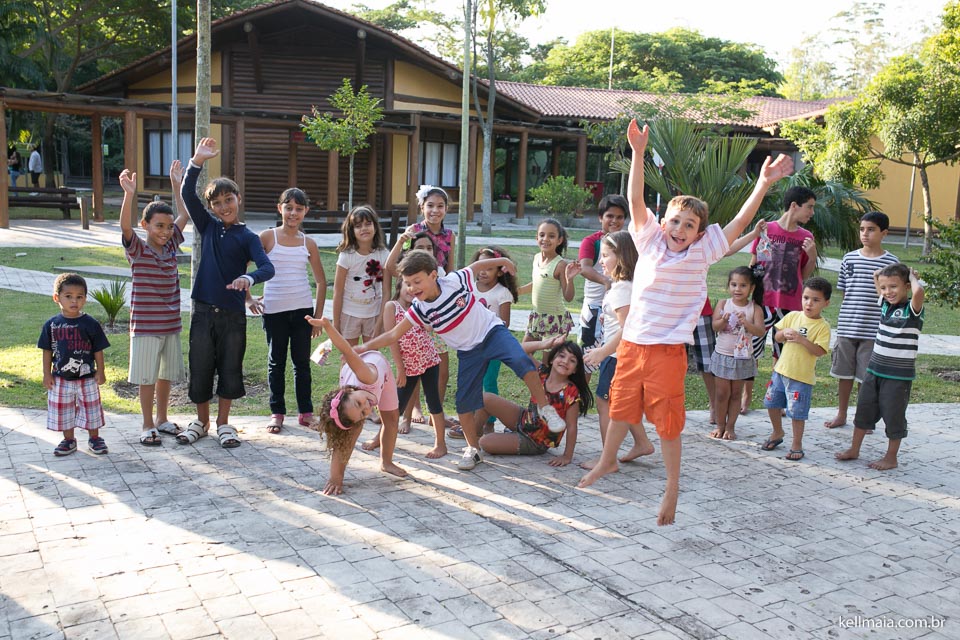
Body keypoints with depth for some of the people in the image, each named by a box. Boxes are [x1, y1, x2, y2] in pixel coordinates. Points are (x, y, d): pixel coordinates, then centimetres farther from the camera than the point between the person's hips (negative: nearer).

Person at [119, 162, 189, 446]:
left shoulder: (171, 245, 5)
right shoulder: (136, 248, -9)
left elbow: (184, 215, 13)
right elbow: (125, 225, -27)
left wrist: (176, 185, 10)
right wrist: (129, 194, -41)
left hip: (171, 324, 5)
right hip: (145, 325, -5)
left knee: (166, 374, 14)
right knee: (147, 377, 4)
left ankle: (162, 419, 29)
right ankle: (147, 425, 15)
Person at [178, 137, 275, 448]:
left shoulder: (247, 236, -2)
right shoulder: (208, 226, 6)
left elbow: (267, 267, -16)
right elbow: (188, 195, -4)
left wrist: (248, 277, -37)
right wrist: (198, 160, -15)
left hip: (232, 314, -2)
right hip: (203, 310, 2)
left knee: (230, 370, 7)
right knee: (200, 368, 8)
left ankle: (223, 422, 24)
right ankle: (201, 421, 26)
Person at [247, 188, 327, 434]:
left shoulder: (308, 243, 5)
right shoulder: (267, 237, -2)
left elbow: (321, 281, 12)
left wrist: (318, 315, 8)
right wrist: (248, 298, -8)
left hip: (302, 309, 2)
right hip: (274, 310, -2)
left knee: (302, 361, 8)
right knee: (276, 361, 8)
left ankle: (305, 412, 18)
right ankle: (277, 412, 17)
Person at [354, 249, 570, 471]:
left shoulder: (455, 280, -19)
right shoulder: (419, 309, -14)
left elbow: (478, 265, 0)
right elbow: (394, 334, -14)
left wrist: (504, 261, 13)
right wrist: (365, 347, -25)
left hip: (492, 331, -3)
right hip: (468, 351, 3)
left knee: (521, 361, -30)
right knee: (464, 401, 1)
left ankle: (545, 408, -14)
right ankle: (473, 449, 20)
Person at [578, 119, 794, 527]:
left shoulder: (702, 254, -4)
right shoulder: (650, 242, 0)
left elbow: (740, 222, -8)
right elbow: (635, 200, -8)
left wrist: (764, 183, -17)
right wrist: (638, 153, -19)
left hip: (668, 351, -3)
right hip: (632, 344, 3)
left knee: (667, 420, 4)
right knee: (620, 406, 19)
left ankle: (672, 486, 22)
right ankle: (607, 461, 42)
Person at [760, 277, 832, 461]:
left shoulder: (823, 326, -10)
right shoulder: (792, 316, 3)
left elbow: (820, 351, -19)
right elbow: (777, 337, 7)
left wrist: (802, 340, -28)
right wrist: (784, 333, -14)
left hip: (802, 376, -5)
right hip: (781, 369, 5)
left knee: (797, 412, 0)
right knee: (772, 403, 17)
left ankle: (797, 445, 18)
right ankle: (777, 433, 39)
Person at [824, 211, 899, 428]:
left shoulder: (891, 262, -3)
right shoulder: (849, 258, 5)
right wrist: (843, 320, 8)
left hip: (873, 330, -3)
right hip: (846, 327, 3)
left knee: (866, 377, 5)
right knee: (843, 373, 12)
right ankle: (841, 415, 27)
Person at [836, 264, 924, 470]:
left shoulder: (912, 309, -13)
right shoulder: (886, 304, 5)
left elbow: (918, 291, -37)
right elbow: (877, 275, 19)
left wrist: (913, 277, -17)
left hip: (899, 375, -6)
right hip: (875, 369, 6)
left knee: (893, 416, 6)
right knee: (864, 409, 15)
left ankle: (891, 458, 20)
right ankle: (854, 450, 28)